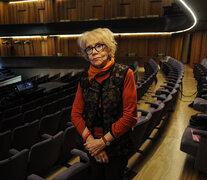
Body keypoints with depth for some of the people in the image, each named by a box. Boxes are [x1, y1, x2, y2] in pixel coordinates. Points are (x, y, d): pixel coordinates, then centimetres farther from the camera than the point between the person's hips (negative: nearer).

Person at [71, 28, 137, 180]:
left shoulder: (124, 74, -14)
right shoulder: (85, 78, -1)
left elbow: (130, 116, -17)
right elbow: (76, 113, 0)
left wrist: (103, 141, -16)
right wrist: (90, 139, -14)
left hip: (117, 145, -3)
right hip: (92, 144, 4)